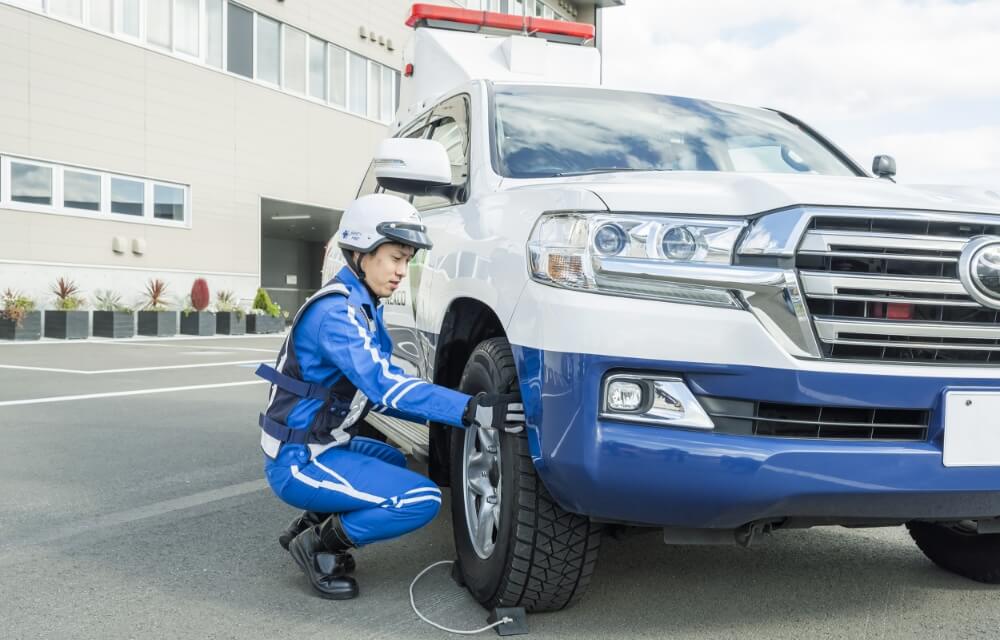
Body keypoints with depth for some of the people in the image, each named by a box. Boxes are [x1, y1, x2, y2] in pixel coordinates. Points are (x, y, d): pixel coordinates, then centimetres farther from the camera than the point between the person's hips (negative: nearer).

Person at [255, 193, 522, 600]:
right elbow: (384, 384, -32)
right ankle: (320, 545, -3)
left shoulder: (362, 307, 9)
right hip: (298, 462, -10)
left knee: (392, 462, 34)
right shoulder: (335, 311, -21)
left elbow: (378, 391, 12)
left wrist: (446, 413, 1)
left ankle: (311, 523, 19)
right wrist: (471, 411, -37)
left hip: (321, 446, 10)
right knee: (422, 499, -18)